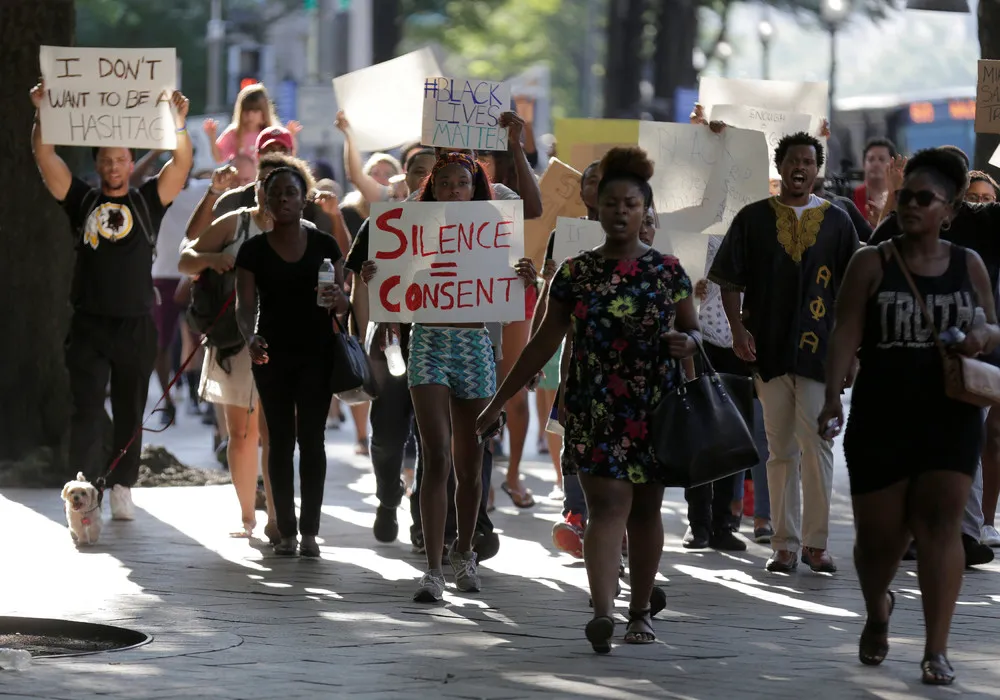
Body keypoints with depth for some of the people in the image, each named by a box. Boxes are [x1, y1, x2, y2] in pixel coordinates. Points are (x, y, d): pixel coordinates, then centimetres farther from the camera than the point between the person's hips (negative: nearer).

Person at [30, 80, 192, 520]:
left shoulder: (147, 201, 6)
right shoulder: (82, 201, 6)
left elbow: (181, 163, -6)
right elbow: (45, 158, -2)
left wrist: (178, 123, -23)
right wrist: (43, 115, -16)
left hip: (136, 326, 1)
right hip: (89, 324, -1)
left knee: (130, 413, 8)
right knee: (86, 410, -6)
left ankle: (122, 489, 16)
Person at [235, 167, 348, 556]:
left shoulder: (324, 246, 3)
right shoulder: (253, 251, 2)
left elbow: (343, 303, 3)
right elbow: (245, 305, -4)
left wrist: (337, 300, -21)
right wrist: (250, 337, -24)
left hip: (316, 353, -1)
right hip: (272, 356, 1)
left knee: (311, 439, -5)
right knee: (280, 440, 2)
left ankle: (309, 531, -5)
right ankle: (286, 531, 3)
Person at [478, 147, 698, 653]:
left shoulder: (668, 271, 5)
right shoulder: (575, 273, 4)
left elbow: (694, 331, 13)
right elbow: (544, 343, 8)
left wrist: (686, 342, -13)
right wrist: (499, 401, 7)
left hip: (655, 410, 1)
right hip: (594, 410, -1)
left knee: (646, 509, 9)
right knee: (608, 504, -14)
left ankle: (640, 611, 22)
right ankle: (603, 611, -26)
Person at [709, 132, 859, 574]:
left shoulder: (836, 222, 7)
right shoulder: (753, 219, 7)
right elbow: (730, 280, 7)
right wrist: (738, 328, -6)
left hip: (820, 351, -1)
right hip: (769, 351, 1)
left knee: (817, 446, -6)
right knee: (781, 451, 5)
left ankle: (815, 542, 2)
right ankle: (785, 545, 9)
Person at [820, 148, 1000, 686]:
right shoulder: (872, 264, -2)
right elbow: (846, 336, -8)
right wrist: (832, 396, -21)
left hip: (950, 418, 1)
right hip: (881, 420, -1)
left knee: (940, 528, -10)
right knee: (880, 534, 8)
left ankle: (936, 651, -10)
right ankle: (878, 611, 40)